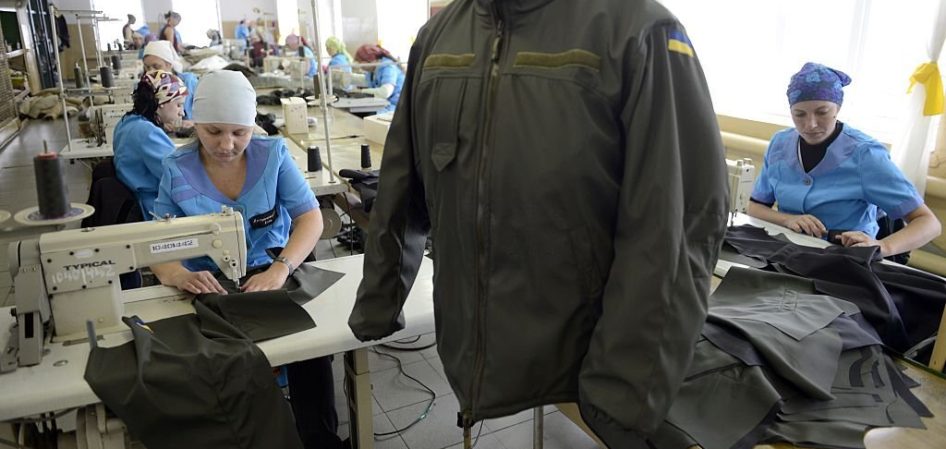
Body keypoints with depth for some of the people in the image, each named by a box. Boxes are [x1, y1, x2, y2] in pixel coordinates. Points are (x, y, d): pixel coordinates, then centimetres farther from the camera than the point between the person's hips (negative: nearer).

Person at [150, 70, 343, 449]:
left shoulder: (273, 154, -2)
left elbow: (310, 217, -9)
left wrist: (281, 268, -28)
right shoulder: (177, 170, -3)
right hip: (209, 288, 0)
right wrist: (181, 276, -32)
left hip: (272, 273, 0)